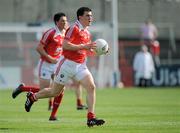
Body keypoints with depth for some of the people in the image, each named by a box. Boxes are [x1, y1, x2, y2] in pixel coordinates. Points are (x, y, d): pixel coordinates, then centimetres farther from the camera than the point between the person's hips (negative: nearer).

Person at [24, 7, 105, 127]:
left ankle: (91, 118, -12)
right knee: (55, 92, 6)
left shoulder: (87, 33, 12)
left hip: (81, 65, 7)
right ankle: (32, 97, 32)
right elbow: (65, 45, -23)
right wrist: (84, 46, -26)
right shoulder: (74, 28, -13)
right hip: (68, 64, -7)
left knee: (91, 87, -13)